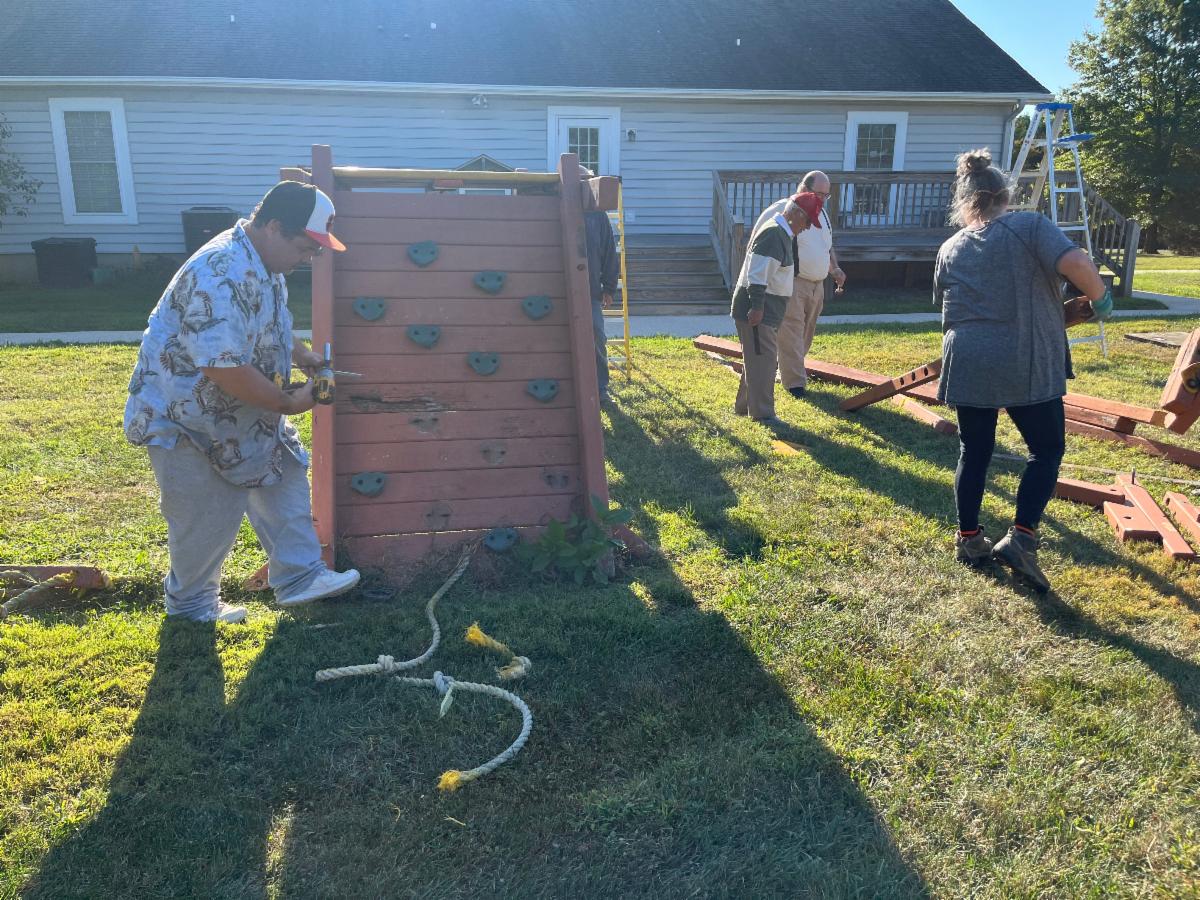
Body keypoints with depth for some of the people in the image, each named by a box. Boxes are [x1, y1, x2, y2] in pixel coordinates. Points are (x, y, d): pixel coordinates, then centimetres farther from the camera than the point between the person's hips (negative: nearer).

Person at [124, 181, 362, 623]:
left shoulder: (262, 262, 1)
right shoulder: (223, 278, -32)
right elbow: (224, 369, -35)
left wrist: (301, 355, 4)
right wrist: (288, 402, -24)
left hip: (241, 412, 10)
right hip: (187, 415, -9)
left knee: (284, 478, 11)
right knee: (208, 518, 4)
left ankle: (297, 577, 21)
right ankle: (191, 602, 28)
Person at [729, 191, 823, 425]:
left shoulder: (782, 233, 16)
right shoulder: (773, 234, -18)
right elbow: (757, 274, -25)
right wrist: (757, 307, -27)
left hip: (765, 309, 11)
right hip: (756, 309, -11)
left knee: (757, 358, 18)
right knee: (763, 358, -7)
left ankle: (743, 405, 29)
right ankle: (762, 413, -1)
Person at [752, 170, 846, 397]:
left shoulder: (822, 214, 16)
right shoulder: (782, 210, -10)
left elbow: (828, 247, 28)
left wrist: (835, 270, 11)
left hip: (816, 284, 8)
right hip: (791, 283, -8)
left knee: (806, 334, 12)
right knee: (791, 333, -9)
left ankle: (788, 372, 26)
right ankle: (794, 382, -6)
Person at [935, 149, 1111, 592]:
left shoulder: (951, 249, 10)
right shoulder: (1030, 226, -4)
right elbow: (1076, 264, -19)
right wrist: (1100, 299, -1)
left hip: (967, 366, 4)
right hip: (1025, 366, -4)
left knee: (973, 452, 15)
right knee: (1046, 449, 11)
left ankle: (968, 539, 22)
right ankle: (1021, 538, 0)